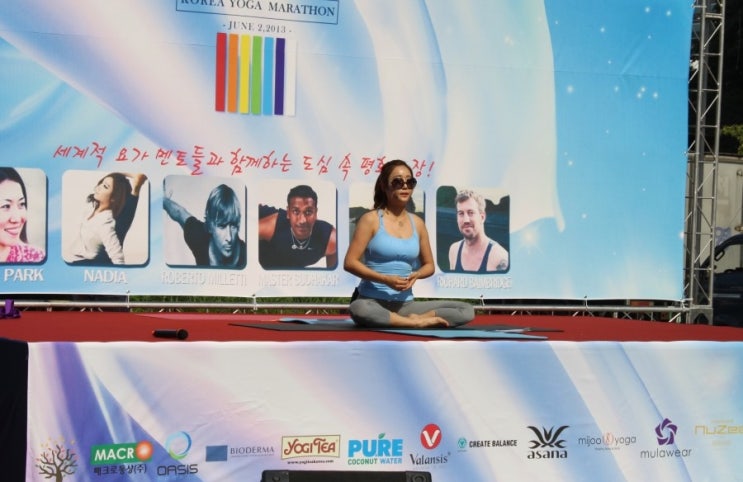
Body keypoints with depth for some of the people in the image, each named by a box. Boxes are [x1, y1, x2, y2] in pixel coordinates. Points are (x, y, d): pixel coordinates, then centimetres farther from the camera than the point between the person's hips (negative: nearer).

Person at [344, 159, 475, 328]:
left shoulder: (417, 223, 9)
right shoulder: (371, 219, -4)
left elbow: (429, 265, 19)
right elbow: (350, 262, -8)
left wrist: (416, 275, -5)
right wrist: (385, 279, -20)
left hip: (405, 304, 4)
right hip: (372, 301, -4)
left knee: (467, 310, -10)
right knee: (359, 310, -43)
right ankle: (418, 322, -24)